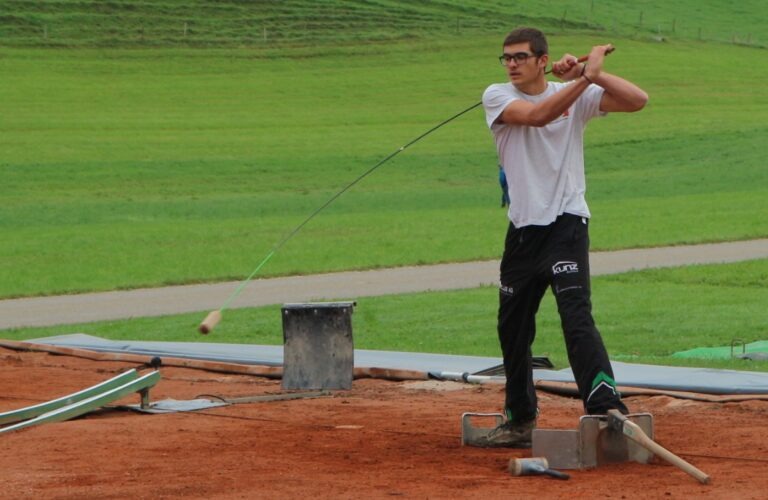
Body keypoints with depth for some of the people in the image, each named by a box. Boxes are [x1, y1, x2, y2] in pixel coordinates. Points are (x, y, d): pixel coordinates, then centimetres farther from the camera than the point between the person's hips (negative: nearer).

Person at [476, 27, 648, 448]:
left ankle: (605, 403, -29)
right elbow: (537, 115, -20)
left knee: (575, 312, -21)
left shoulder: (576, 95, 0)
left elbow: (637, 100, -12)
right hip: (522, 228, 3)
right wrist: (586, 77, -27)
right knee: (513, 329, 10)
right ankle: (520, 421, 25)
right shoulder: (497, 97, 0)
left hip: (566, 223, -3)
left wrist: (589, 74, -22)